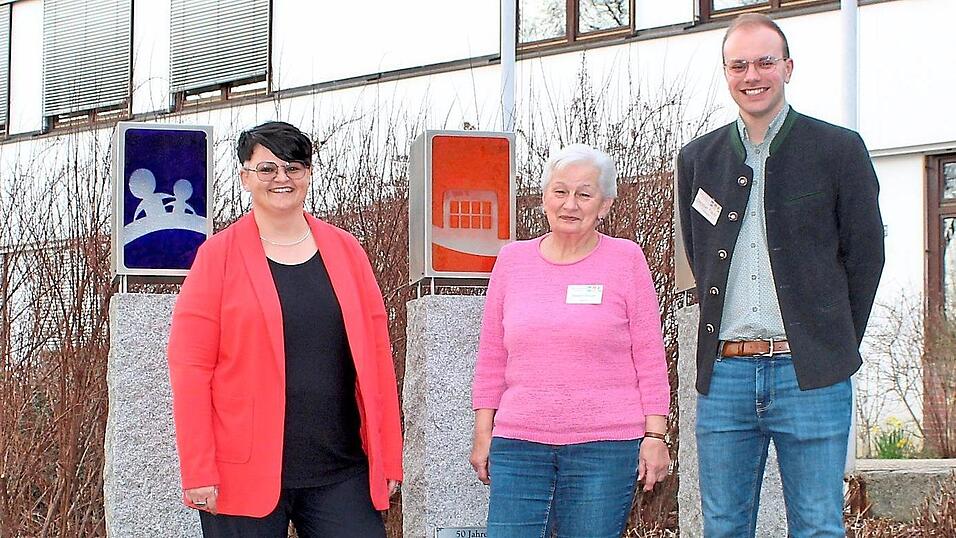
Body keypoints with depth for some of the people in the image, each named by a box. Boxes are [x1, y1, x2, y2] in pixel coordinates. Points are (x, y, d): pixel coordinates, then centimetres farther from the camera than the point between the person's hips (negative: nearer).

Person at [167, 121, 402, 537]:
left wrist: (388, 458, 6)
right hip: (245, 474, -2)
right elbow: (189, 367, -3)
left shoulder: (345, 250, 11)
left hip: (341, 473, 3)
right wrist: (198, 472, -9)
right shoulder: (218, 255, 2)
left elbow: (376, 358, 11)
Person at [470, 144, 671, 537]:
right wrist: (483, 433, 10)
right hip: (518, 443, 2)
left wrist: (655, 436, -2)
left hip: (605, 445, -2)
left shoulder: (625, 260, 3)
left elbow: (649, 357, 3)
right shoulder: (512, 260, 10)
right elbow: (491, 356, 14)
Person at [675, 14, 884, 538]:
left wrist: (834, 346, 7)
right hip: (724, 373, 3)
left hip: (811, 375, -3)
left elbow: (866, 255, 5)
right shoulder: (698, 159, 11)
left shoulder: (839, 150, 0)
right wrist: (726, 334, 12)